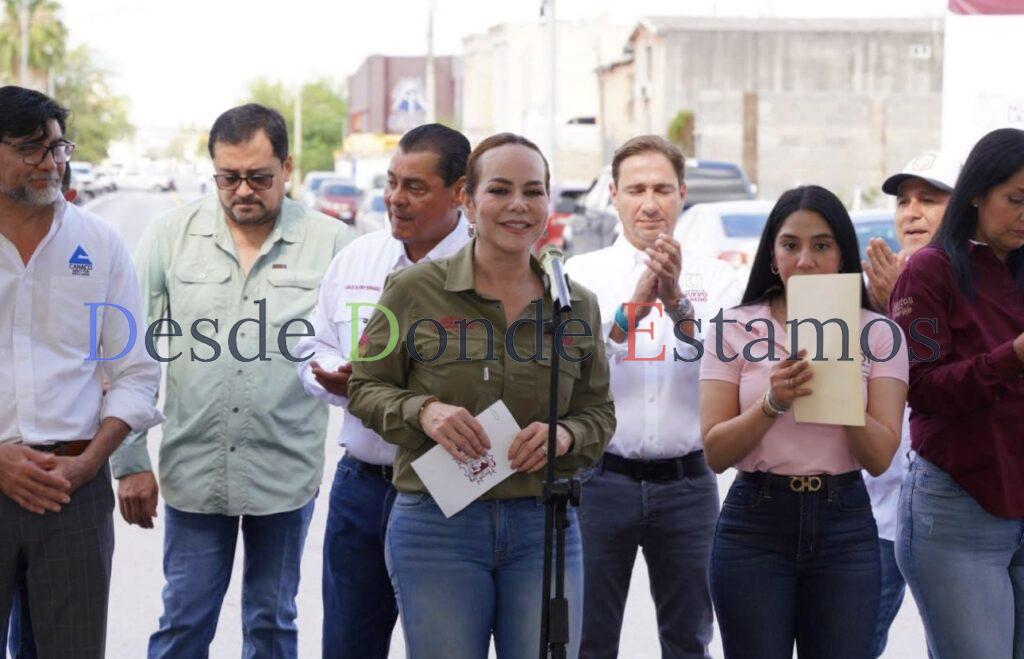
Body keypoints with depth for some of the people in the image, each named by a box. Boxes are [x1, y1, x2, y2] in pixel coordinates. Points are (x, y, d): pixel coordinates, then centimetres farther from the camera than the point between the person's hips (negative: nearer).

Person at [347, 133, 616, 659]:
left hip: (544, 529, 2)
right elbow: (366, 387, 3)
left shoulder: (578, 305, 6)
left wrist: (565, 435, -10)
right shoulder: (414, 290, -2)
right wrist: (423, 411, -16)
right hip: (437, 528, -2)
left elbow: (599, 413, 12)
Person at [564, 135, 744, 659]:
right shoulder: (582, 274, 3)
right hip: (602, 478, -1)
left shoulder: (716, 279, 4)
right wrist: (634, 305, -26)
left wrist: (678, 303, -25)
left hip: (686, 482, 1)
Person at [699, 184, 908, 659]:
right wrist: (773, 403, -21)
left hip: (845, 526, 1)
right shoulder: (734, 329, 1)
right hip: (754, 524, -1)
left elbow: (879, 458, -5)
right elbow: (715, 454, -5)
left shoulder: (878, 334, 3)